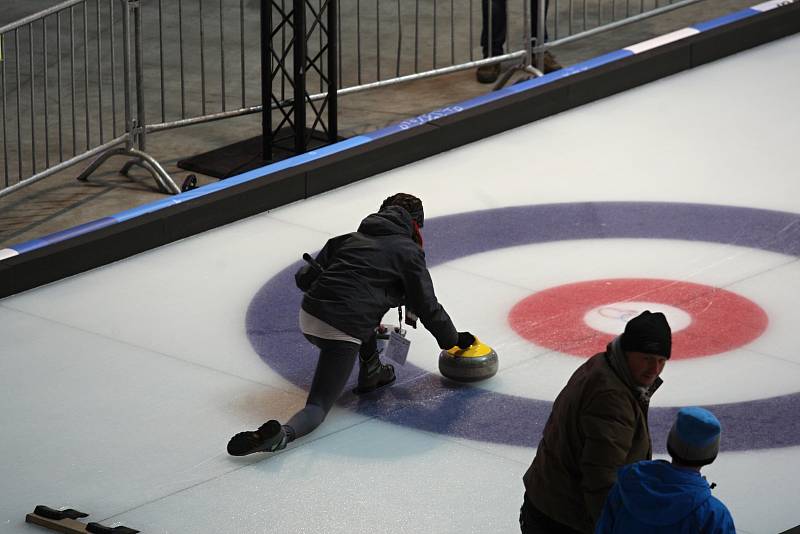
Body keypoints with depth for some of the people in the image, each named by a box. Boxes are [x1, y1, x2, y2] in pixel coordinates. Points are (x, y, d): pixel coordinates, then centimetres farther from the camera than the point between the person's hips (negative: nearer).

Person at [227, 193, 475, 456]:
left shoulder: (350, 238, 22)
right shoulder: (408, 251, 7)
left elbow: (304, 278, 20)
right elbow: (428, 308, 8)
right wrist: (453, 340, 23)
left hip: (308, 316, 6)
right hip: (341, 333, -6)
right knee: (318, 406, -4)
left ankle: (371, 372, 34)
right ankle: (284, 433, -32)